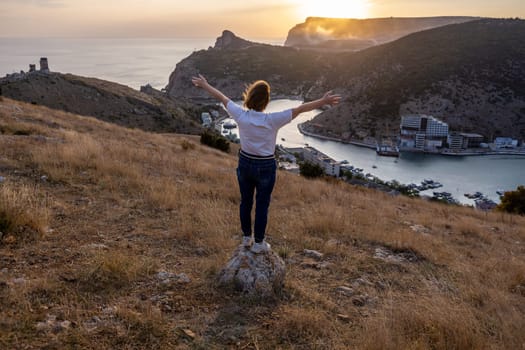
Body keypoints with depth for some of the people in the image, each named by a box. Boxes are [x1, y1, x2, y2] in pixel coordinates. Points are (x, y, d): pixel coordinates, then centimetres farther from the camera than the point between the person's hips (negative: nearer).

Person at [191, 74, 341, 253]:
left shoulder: (241, 115, -15)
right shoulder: (271, 120, -24)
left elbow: (222, 97, -2)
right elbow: (299, 109, -23)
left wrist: (205, 85, 11)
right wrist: (323, 101, -19)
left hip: (245, 163, 4)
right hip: (265, 167, -4)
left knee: (245, 201, 19)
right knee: (262, 205, 11)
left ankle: (246, 237, 36)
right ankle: (258, 243, 23)